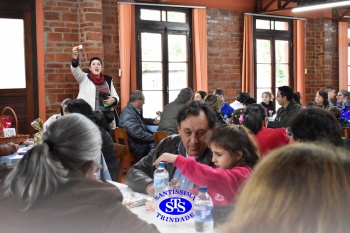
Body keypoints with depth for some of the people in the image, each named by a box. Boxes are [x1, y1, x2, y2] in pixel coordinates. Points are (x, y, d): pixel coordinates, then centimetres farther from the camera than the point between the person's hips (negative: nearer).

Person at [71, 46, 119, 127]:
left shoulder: (108, 80, 13)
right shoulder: (84, 78, 5)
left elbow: (116, 96, 19)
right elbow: (75, 70, -14)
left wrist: (113, 100, -4)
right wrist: (75, 56, -32)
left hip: (106, 117, 3)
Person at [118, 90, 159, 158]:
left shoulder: (132, 110, 7)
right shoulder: (128, 115, -25)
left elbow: (141, 120, 30)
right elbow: (139, 135, -30)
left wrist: (153, 121, 17)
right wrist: (155, 137, -19)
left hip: (142, 142, 11)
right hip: (139, 148, -11)